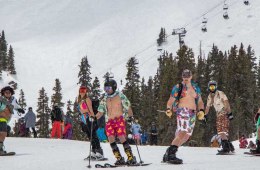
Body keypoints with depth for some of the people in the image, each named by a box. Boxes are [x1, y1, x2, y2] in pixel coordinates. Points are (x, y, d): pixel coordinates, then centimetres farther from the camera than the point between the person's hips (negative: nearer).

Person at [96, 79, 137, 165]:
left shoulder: (120, 96, 3)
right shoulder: (105, 99, 14)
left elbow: (128, 107, 5)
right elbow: (101, 112, 14)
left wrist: (130, 116, -6)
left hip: (119, 120, -4)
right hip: (109, 122, 4)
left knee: (122, 139, -14)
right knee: (111, 140, -9)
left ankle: (131, 158, -8)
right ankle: (119, 159, -4)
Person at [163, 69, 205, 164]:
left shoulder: (196, 88, 20)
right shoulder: (178, 87, 5)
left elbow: (200, 102, 22)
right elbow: (171, 101, 0)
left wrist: (201, 110, 2)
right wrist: (168, 109, -19)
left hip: (193, 114, 6)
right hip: (183, 111, -6)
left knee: (186, 136, 3)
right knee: (182, 133, -23)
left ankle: (168, 154, 8)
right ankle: (170, 154, -26)